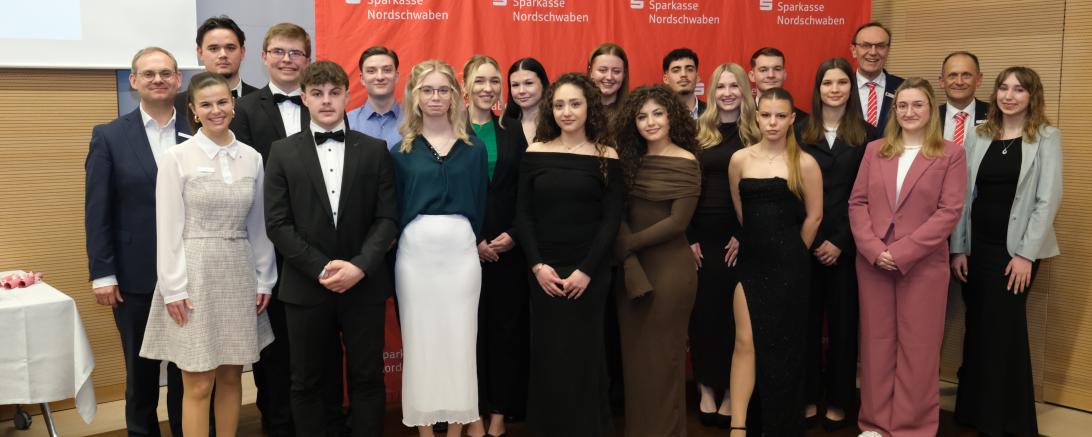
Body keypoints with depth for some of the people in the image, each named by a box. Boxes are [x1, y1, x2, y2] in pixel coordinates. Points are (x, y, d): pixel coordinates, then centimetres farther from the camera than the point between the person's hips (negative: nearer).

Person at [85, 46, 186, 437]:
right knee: (140, 369, 12)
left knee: (187, 368, 11)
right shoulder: (109, 136, 0)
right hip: (135, 275, -1)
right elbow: (97, 211, -2)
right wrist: (102, 274, -7)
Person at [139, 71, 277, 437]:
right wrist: (174, 288, -11)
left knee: (231, 377, 11)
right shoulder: (176, 157, -5)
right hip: (194, 274, -4)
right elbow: (168, 228, -6)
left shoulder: (251, 158, 6)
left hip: (239, 275, 4)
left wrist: (264, 280, 8)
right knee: (198, 384, 0)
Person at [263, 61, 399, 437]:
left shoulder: (375, 150, 5)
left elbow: (387, 218, 0)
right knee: (308, 383, 8)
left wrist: (359, 267, -14)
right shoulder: (283, 152, 4)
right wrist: (321, 268, -12)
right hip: (306, 287, 0)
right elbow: (278, 223, -2)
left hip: (364, 285, 0)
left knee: (367, 379, 7)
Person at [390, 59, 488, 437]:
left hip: (460, 249, 1)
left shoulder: (473, 148, 7)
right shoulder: (402, 151, 5)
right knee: (418, 339, 4)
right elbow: (393, 208, 4)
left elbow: (480, 205, 7)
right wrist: (401, 242, -4)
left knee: (460, 339, 4)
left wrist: (476, 240, 0)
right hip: (415, 251, 0)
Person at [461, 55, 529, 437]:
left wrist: (513, 235, -7)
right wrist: (470, 241, -11)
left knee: (506, 328, 6)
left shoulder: (514, 135, 8)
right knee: (470, 328, 4)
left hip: (509, 248, 3)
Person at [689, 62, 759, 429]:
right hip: (701, 236, 1)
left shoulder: (756, 134, 2)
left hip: (739, 238, -1)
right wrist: (689, 238, -4)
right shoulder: (698, 131, 4)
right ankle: (706, 388, 16)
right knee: (702, 312, 4)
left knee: (735, 314, 6)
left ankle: (731, 391, 16)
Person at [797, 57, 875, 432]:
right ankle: (808, 398, 18)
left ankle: (838, 401, 20)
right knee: (807, 320, 5)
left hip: (846, 244, 0)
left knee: (843, 323, 7)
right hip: (805, 242, 1)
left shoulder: (867, 136, 2)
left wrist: (840, 241, -9)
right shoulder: (801, 133, 4)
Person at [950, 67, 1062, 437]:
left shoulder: (1047, 137, -4)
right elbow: (966, 194, 7)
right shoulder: (981, 136, 7)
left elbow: (1048, 199, -9)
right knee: (977, 329, 8)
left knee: (1003, 329, 2)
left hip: (1016, 248, -4)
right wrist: (958, 247, 2)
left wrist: (1026, 254, -14)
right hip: (978, 246, 4)